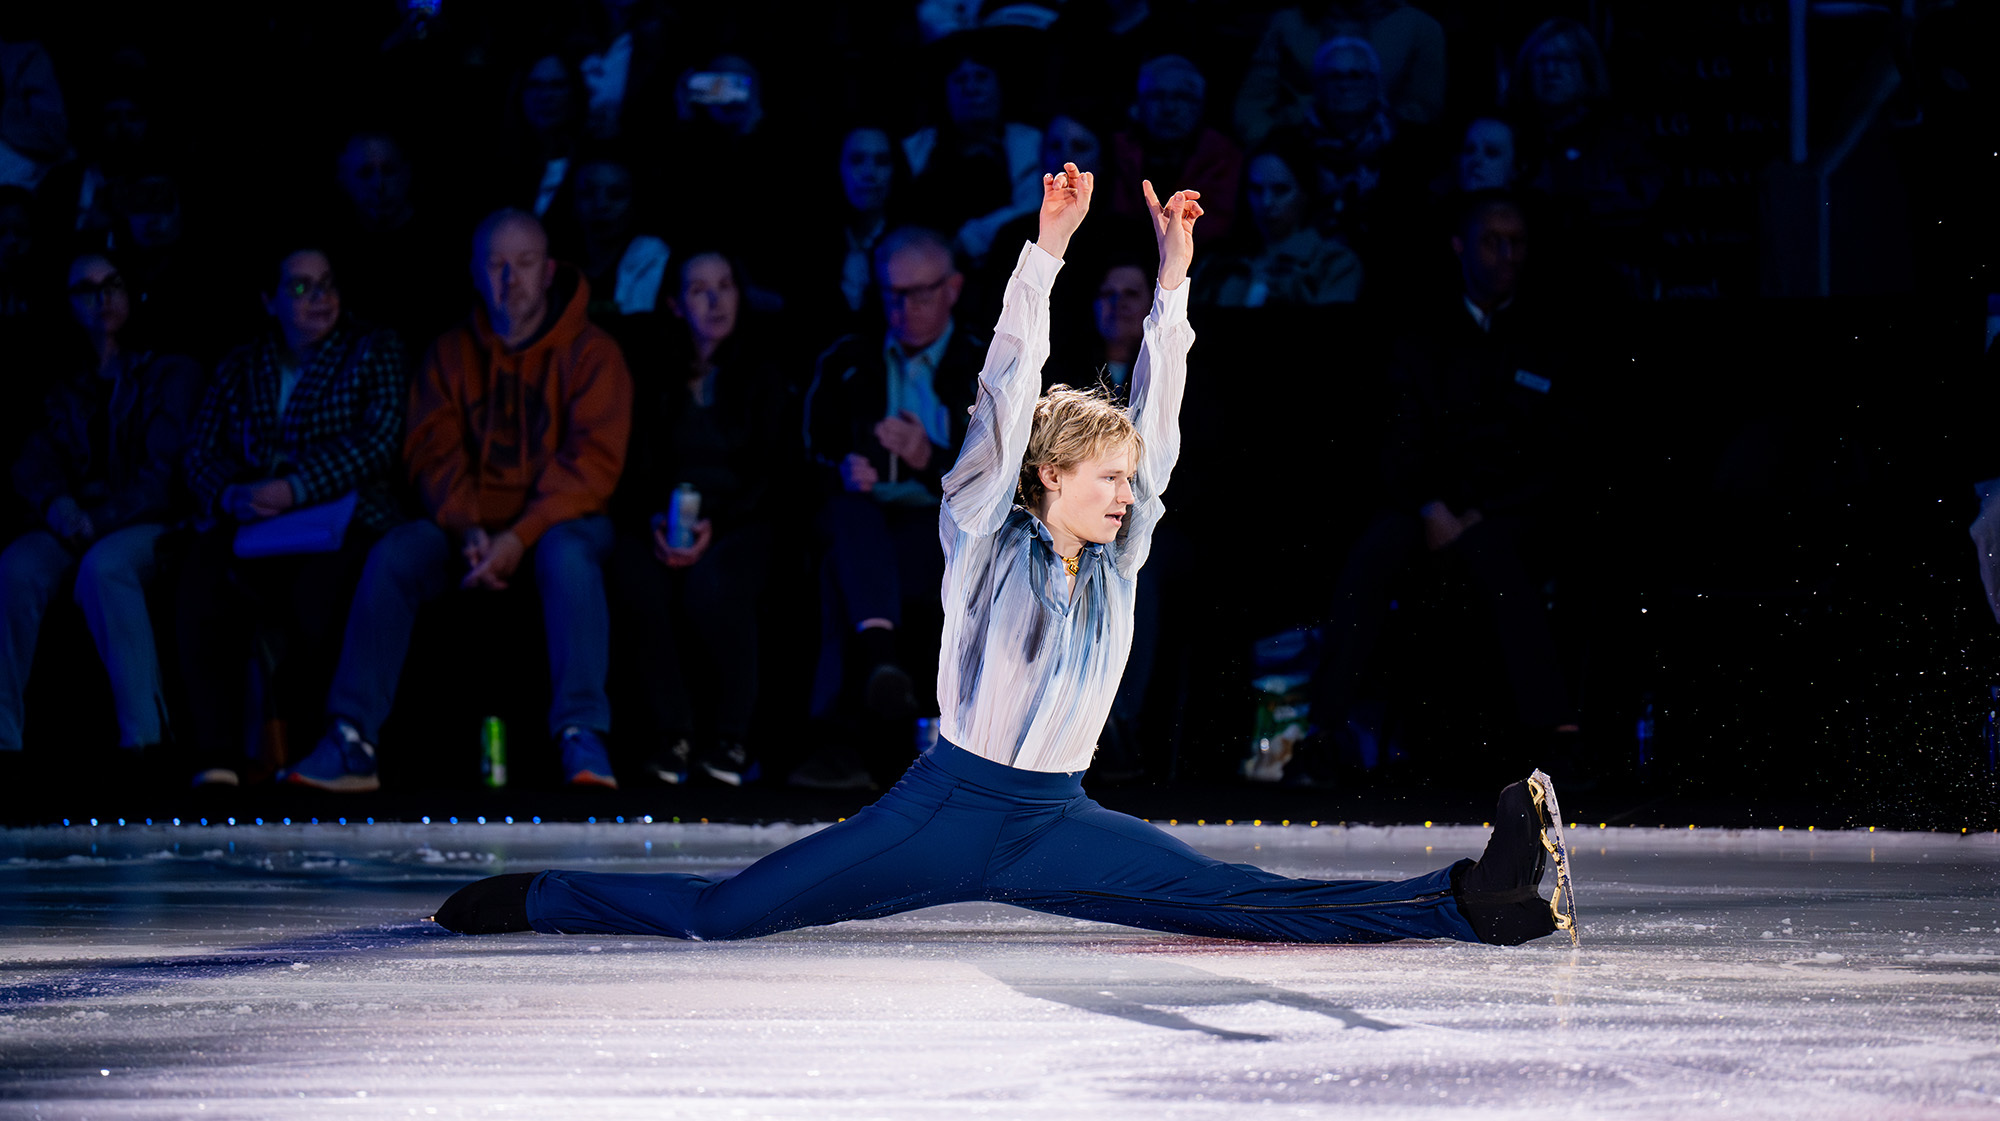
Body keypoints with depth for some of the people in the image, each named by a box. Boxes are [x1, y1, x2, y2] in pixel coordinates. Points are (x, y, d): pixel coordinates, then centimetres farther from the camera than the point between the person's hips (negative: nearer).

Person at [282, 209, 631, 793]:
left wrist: (520, 537, -23)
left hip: (558, 521, -3)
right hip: (470, 523, 3)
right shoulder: (451, 354, 9)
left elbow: (592, 461, -12)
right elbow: (433, 453, 2)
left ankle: (582, 738, -42)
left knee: (568, 553, -38)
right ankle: (352, 741, -27)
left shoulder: (590, 352, -2)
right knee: (391, 555, -24)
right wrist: (468, 530, -17)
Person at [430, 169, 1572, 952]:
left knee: (1256, 903, -9)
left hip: (1054, 825, 4)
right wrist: (1047, 253, -22)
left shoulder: (1116, 559, 8)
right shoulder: (986, 538, -4)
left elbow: (1159, 423, 5)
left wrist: (1173, 278, -3)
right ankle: (528, 900, 5)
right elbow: (1007, 399, -15)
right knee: (724, 914, -11)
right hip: (951, 804, -4)